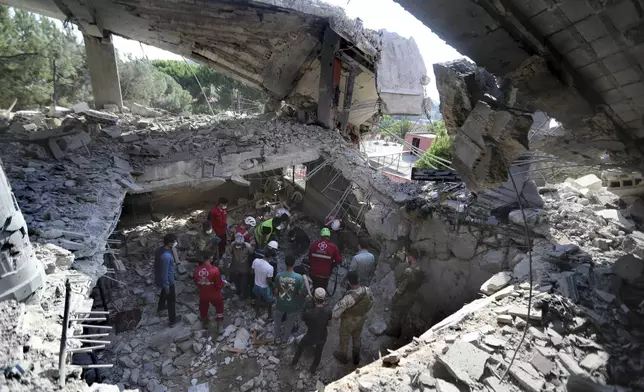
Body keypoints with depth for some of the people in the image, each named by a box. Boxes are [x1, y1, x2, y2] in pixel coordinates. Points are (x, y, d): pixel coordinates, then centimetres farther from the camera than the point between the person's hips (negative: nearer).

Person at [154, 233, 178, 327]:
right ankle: (172, 320, 30)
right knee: (171, 300, 12)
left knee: (164, 293, 37)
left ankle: (160, 308, 63)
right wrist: (166, 286, -20)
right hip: (167, 281, -9)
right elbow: (164, 273, -29)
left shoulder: (160, 249, -9)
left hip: (159, 279, 9)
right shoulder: (166, 256, -38)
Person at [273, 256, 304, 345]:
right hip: (292, 306, -1)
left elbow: (276, 291, -9)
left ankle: (277, 338, 48)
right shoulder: (299, 277, -26)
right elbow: (301, 293, -16)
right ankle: (285, 339, 47)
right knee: (289, 324, 27)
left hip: (280, 304, 1)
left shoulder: (278, 275, -21)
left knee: (278, 321, 30)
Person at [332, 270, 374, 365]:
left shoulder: (349, 298, -42)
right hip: (361, 320, 5)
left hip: (348, 322, -5)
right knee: (357, 338, 30)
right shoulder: (367, 290, -24)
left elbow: (337, 310, -29)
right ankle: (356, 358, 50)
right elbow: (371, 302, -2)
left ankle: (343, 357, 50)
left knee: (344, 339, 24)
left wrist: (334, 316, -6)